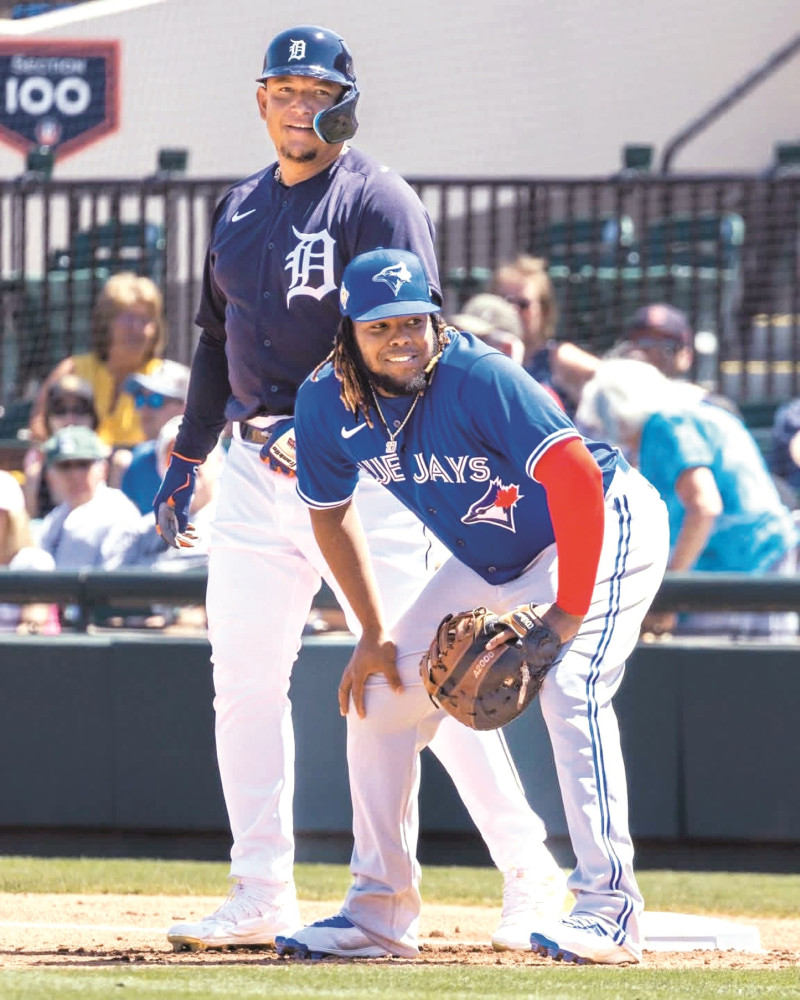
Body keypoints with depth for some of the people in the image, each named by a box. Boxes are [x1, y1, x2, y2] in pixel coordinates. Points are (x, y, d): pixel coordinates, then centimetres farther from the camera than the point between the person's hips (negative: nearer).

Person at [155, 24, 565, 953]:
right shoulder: (240, 207, 15)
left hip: (360, 466, -7)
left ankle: (528, 869, 1)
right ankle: (262, 895, 9)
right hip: (255, 463, 7)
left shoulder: (379, 201, -8)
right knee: (243, 679, 3)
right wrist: (187, 452, 20)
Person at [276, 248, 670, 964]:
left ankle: (609, 910, -28)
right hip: (489, 562, 7)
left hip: (606, 528, -7)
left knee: (569, 689, -29)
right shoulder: (327, 403, -13)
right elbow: (331, 512, 5)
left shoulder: (478, 379, -32)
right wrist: (374, 635, 0)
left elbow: (577, 479, -36)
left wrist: (568, 613, -37)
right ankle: (380, 913, 11)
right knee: (379, 698, 2)